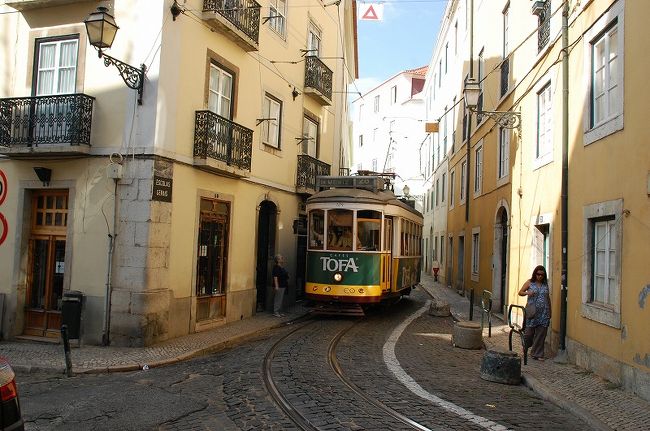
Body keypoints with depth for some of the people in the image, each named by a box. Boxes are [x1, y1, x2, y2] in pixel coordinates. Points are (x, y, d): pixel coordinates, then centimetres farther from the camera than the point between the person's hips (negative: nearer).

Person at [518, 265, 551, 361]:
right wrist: (527, 293, -18)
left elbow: (548, 298, 17)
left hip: (543, 313, 3)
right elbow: (520, 292, 3)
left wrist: (550, 312, 17)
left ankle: (537, 354, 12)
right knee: (529, 332, -2)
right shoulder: (530, 282, 2)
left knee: (540, 335, 2)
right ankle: (526, 346, 28)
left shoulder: (545, 284, 10)